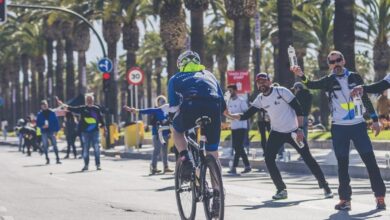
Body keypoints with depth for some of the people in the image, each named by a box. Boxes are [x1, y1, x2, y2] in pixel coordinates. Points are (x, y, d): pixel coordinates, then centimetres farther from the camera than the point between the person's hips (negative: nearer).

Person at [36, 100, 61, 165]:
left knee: (54, 145, -6)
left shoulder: (52, 113, 1)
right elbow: (38, 123, 7)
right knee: (45, 146, 2)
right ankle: (47, 159, 11)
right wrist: (42, 126, -12)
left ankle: (57, 159, -3)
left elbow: (56, 122, 2)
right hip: (44, 132, 1)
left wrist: (56, 130, -6)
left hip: (51, 132, -1)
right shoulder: (40, 114, 4)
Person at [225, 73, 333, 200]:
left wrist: (300, 129, -20)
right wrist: (229, 115, -14)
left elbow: (298, 109, -16)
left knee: (308, 158, -4)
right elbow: (246, 115, 0)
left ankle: (324, 186, 11)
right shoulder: (260, 99, -1)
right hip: (276, 133, 5)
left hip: (293, 131, -4)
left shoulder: (281, 92, -16)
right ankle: (281, 190, 0)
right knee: (268, 159, -11)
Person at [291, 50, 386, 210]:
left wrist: (374, 119, 8)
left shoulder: (355, 77, 4)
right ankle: (345, 199, 5)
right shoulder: (329, 81, 0)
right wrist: (301, 76, -39)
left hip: (358, 125, 0)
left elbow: (365, 99, 11)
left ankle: (380, 197, 3)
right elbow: (313, 85, -19)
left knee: (370, 160, -2)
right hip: (339, 128, 0)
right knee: (342, 164, 1)